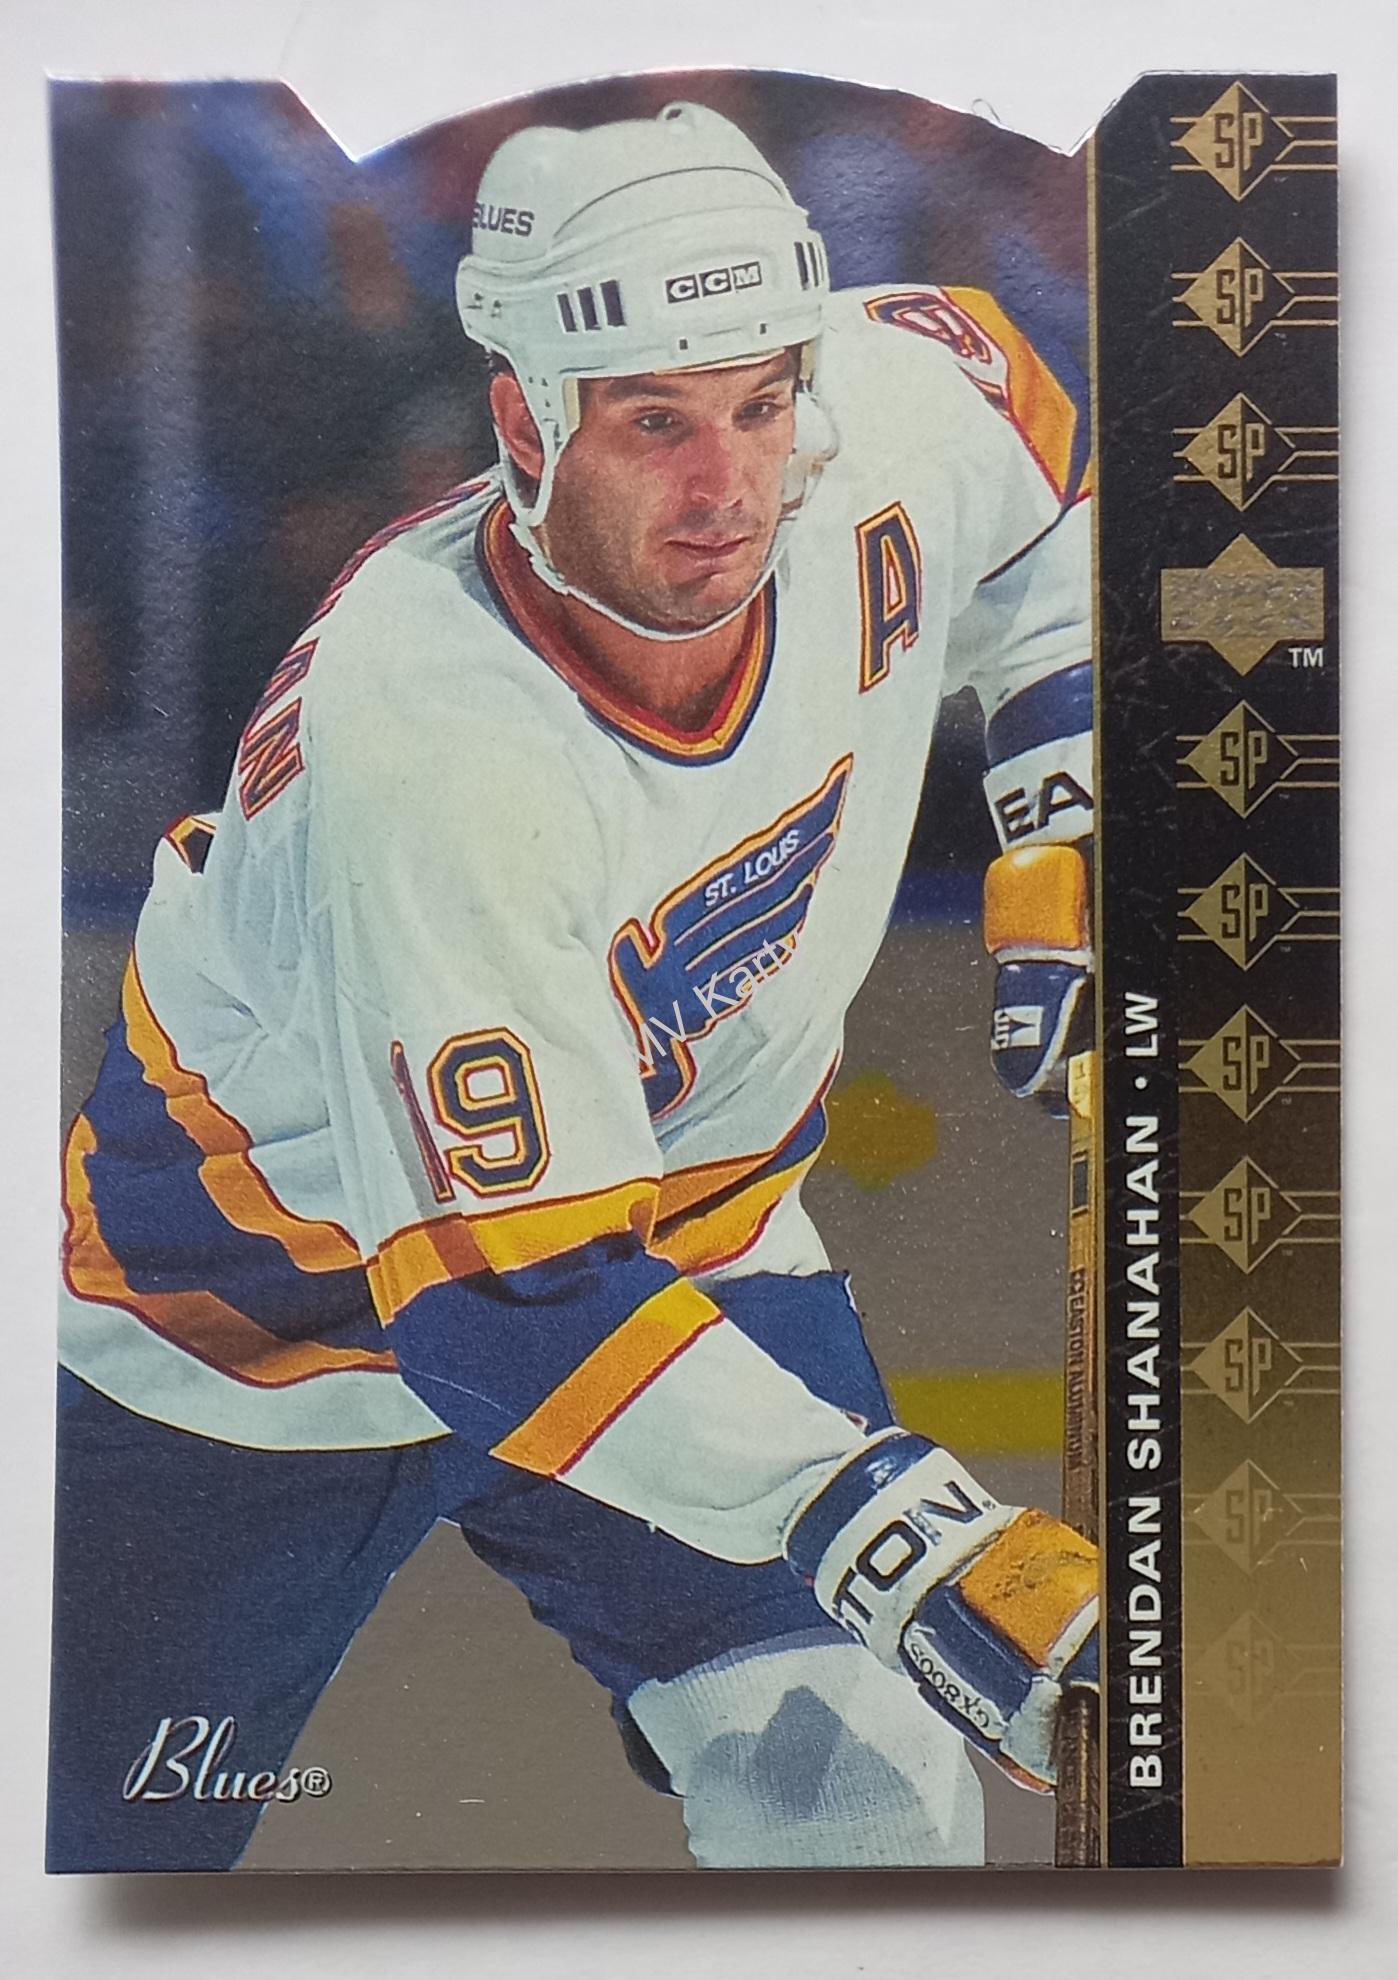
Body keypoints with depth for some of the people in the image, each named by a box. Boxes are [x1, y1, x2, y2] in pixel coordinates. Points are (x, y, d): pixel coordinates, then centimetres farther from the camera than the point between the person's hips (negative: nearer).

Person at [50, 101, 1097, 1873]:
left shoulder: (893, 420, -19)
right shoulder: (428, 743, -37)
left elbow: (1021, 453, 7)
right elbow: (509, 1296, -36)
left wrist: (1058, 809, 2)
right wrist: (893, 1531, -44)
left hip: (686, 1221, 4)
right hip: (271, 1297, -3)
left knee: (869, 1796, -7)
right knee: (106, 1839, 15)